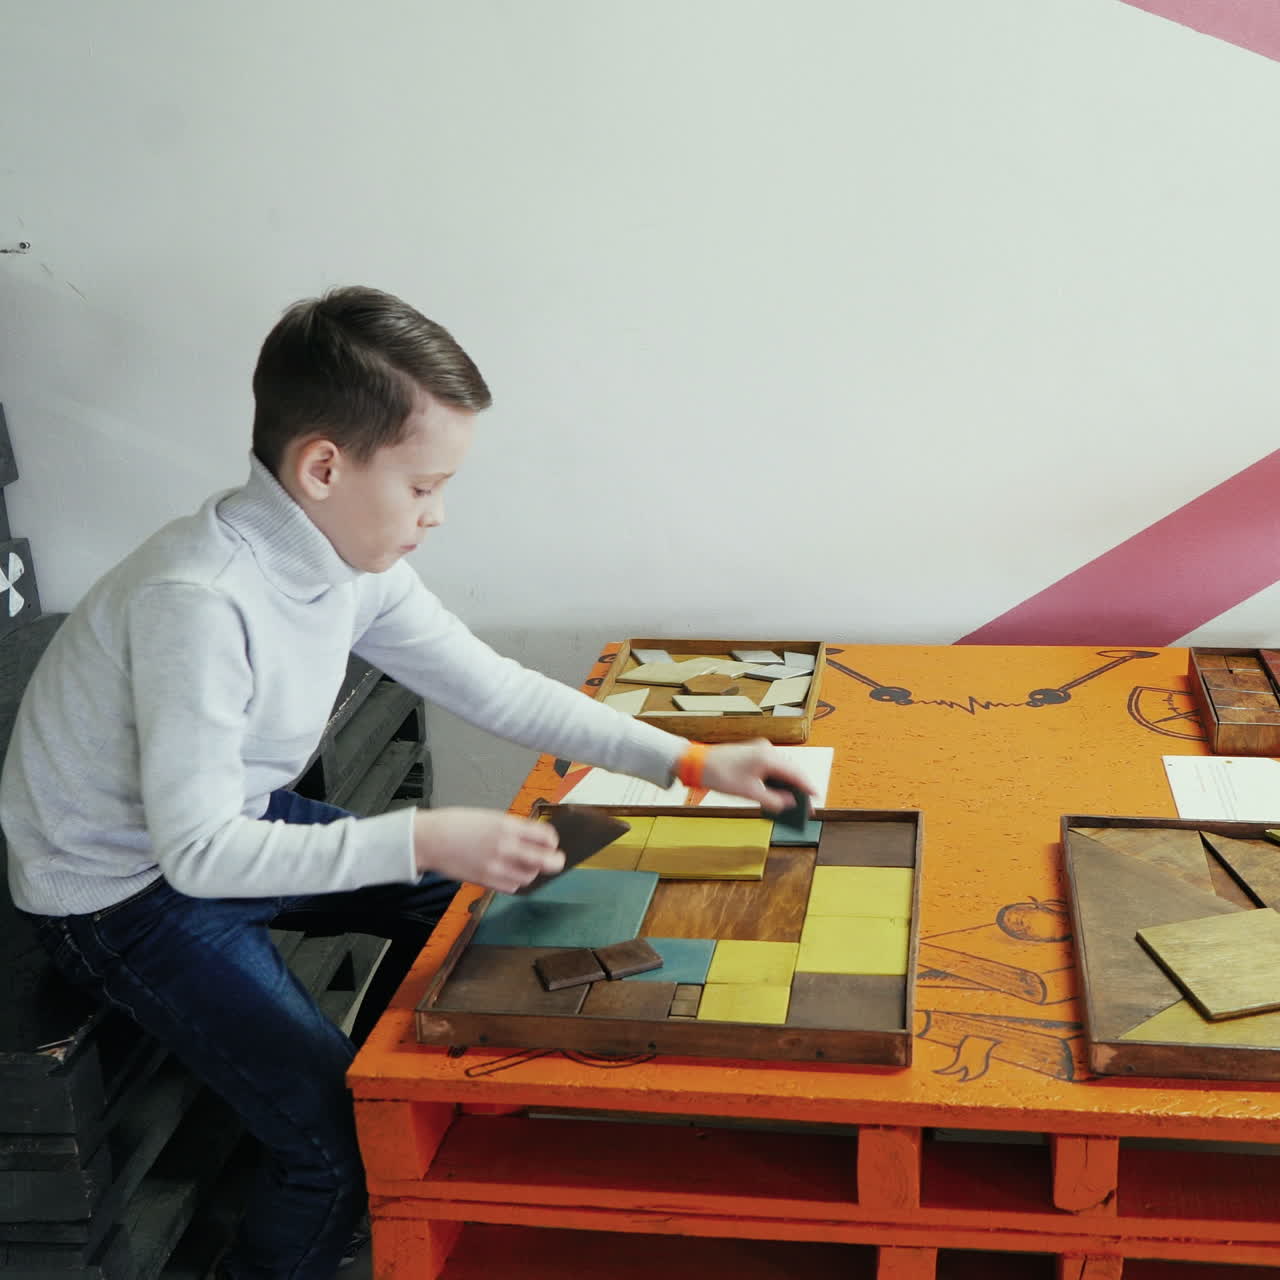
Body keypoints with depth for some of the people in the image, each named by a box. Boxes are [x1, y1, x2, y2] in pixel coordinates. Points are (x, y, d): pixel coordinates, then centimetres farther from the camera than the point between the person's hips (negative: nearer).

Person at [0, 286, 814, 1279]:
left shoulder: (352, 558, -9)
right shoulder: (199, 602, -35)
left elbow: (493, 688, -1)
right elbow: (198, 849, -32)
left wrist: (687, 761, -6)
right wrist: (423, 840, -37)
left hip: (237, 824, 9)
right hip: (123, 889, -8)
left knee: (465, 901, 13)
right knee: (341, 1145, -16)